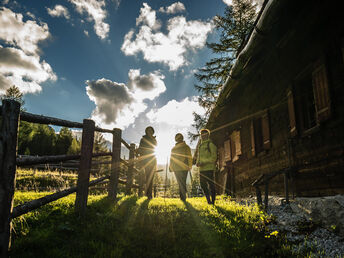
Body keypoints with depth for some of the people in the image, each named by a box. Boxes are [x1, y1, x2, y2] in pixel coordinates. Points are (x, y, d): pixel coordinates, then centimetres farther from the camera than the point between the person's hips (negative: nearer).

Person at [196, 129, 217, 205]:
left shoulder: (210, 144, -5)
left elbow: (214, 157, -12)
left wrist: (204, 162, -19)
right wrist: (197, 162, 5)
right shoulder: (200, 146, 19)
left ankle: (213, 201, 7)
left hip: (209, 168, -8)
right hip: (202, 169, 8)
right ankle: (208, 200, 23)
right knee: (203, 185, 10)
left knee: (211, 185, -3)